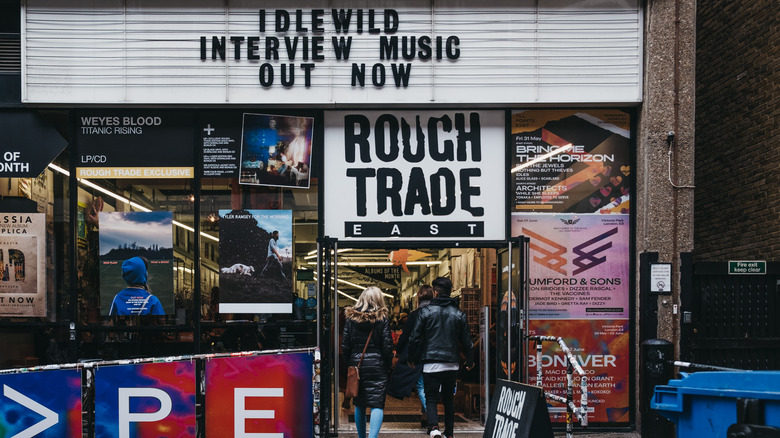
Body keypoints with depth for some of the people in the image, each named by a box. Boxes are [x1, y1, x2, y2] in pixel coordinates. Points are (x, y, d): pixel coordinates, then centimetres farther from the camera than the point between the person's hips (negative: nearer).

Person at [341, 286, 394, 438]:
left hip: (356, 364, 3)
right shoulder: (382, 319, -5)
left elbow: (345, 346, 3)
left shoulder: (350, 317, 2)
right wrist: (388, 365, 7)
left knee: (359, 405, 15)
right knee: (377, 404, -5)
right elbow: (387, 346, -5)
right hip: (377, 366, -3)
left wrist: (349, 363, 13)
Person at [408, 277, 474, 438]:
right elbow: (467, 342, 7)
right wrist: (470, 361, 22)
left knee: (431, 398, 0)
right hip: (452, 364, 3)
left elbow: (414, 338, -4)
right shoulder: (459, 314, 4)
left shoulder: (426, 312, -4)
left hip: (431, 364, -3)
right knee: (448, 399, 16)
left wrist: (412, 359, 10)